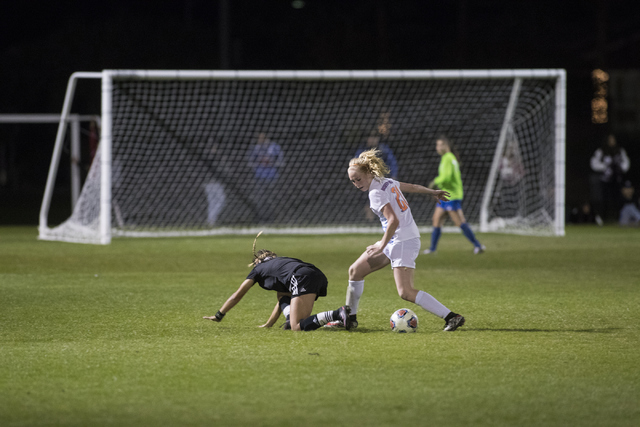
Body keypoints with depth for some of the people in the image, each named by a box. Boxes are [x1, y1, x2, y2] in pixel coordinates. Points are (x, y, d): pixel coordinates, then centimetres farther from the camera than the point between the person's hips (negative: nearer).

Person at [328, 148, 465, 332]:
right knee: (355, 270, 16)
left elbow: (393, 221, -26)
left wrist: (382, 245, -20)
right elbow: (412, 187, 26)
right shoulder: (388, 182, 9)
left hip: (404, 242, -10)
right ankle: (349, 317, 28)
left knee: (406, 293, -20)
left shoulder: (376, 193, -17)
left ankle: (451, 317, -21)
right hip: (395, 241, 10)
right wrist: (433, 192, 41)